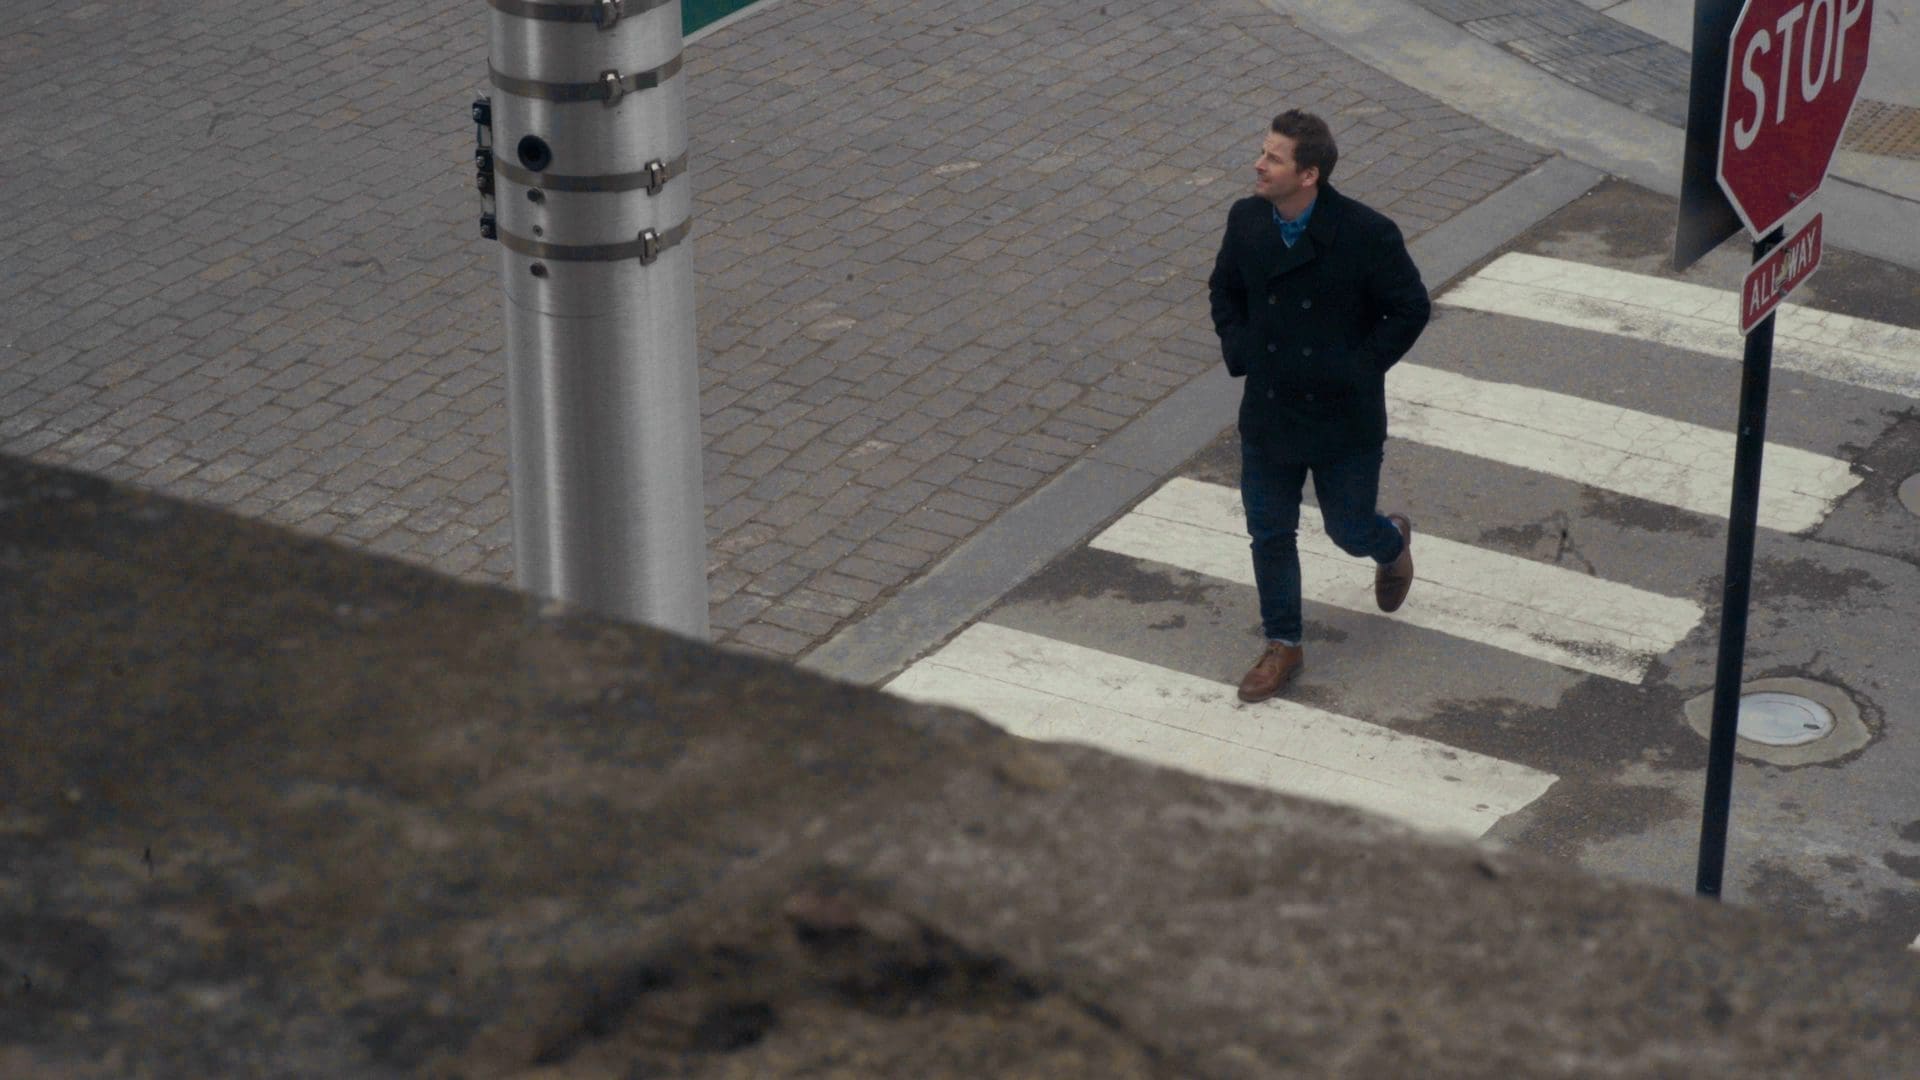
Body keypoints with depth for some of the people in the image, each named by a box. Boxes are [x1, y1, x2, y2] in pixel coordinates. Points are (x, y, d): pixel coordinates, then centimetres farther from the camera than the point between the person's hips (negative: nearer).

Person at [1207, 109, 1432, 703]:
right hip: (1268, 414, 4)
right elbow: (1224, 290, 12)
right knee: (1270, 533, 10)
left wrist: (1360, 368, -13)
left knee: (1349, 530, 10)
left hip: (1344, 418, -4)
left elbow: (1411, 309, -10)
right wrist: (1238, 351, -2)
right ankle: (1283, 644, 27)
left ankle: (1392, 542, 47)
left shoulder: (1366, 234, -20)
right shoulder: (1246, 221, -6)